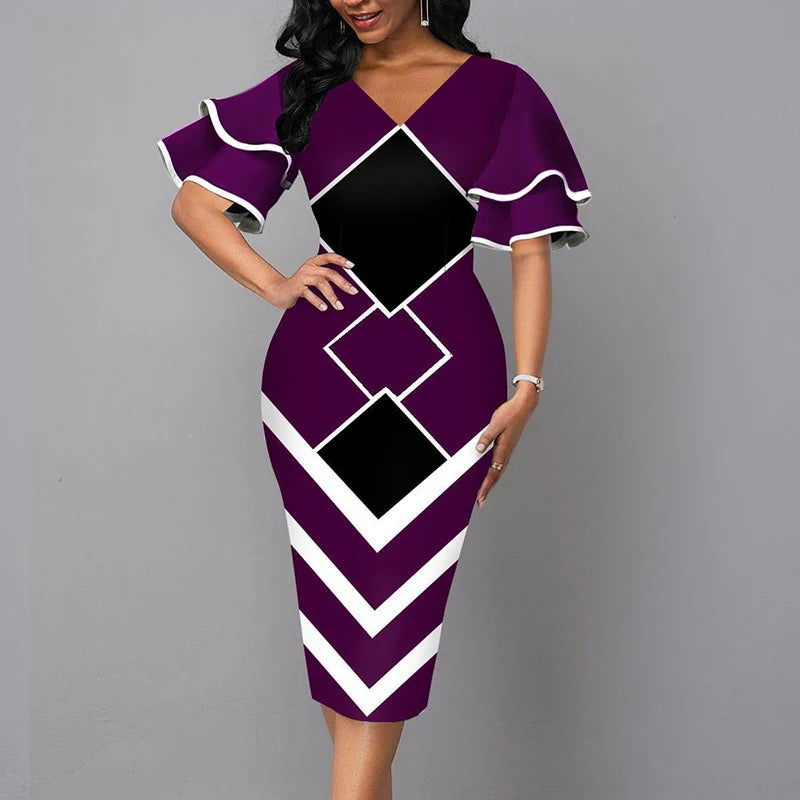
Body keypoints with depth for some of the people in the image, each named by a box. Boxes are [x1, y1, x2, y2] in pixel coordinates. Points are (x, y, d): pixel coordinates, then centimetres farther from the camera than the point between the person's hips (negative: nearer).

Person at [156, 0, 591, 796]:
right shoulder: (305, 90, 10)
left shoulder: (500, 93, 5)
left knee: (394, 613, -4)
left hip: (444, 377, -1)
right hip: (321, 372, 2)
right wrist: (272, 283, -2)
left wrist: (526, 385, -5)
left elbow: (530, 249, 4)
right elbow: (194, 202, 13)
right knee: (340, 605, 4)